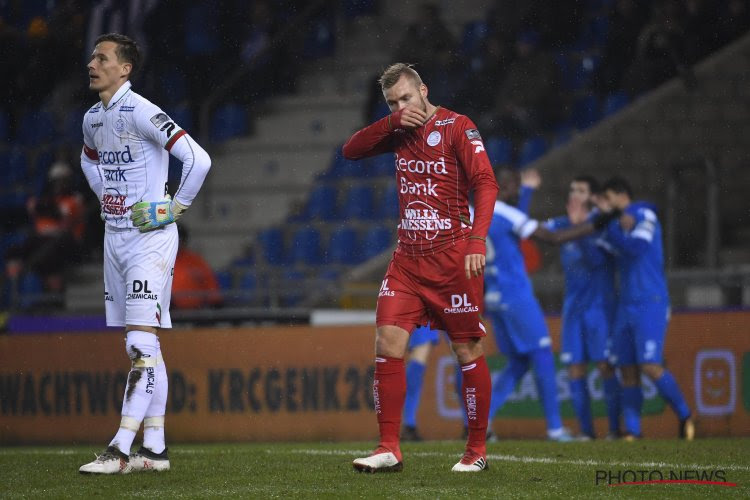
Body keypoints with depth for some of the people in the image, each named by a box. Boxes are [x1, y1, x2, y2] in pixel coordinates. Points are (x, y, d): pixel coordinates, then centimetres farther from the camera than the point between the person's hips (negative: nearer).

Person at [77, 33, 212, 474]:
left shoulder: (142, 113, -16)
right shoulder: (93, 119, 9)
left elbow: (199, 160, -22)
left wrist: (175, 208, -13)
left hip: (150, 238, -9)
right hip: (115, 236, 9)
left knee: (142, 345, -12)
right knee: (142, 348, 10)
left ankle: (121, 450, -17)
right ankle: (155, 449, 13)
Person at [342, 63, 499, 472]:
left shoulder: (456, 127, -8)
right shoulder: (400, 132, 12)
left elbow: (486, 184, -15)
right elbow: (351, 150, 9)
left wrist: (476, 239, -27)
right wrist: (392, 123, -5)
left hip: (451, 255, -6)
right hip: (408, 257, 6)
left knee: (468, 351, 0)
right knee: (387, 342, -6)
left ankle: (477, 450, 10)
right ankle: (389, 449, -4)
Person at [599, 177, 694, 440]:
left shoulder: (644, 215, -5)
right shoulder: (621, 222, 17)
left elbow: (636, 248, -19)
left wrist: (609, 229, -12)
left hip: (650, 303, -8)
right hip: (626, 306, 8)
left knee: (650, 366, -15)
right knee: (628, 371, 1)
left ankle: (685, 415, 1)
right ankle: (632, 431, 1)